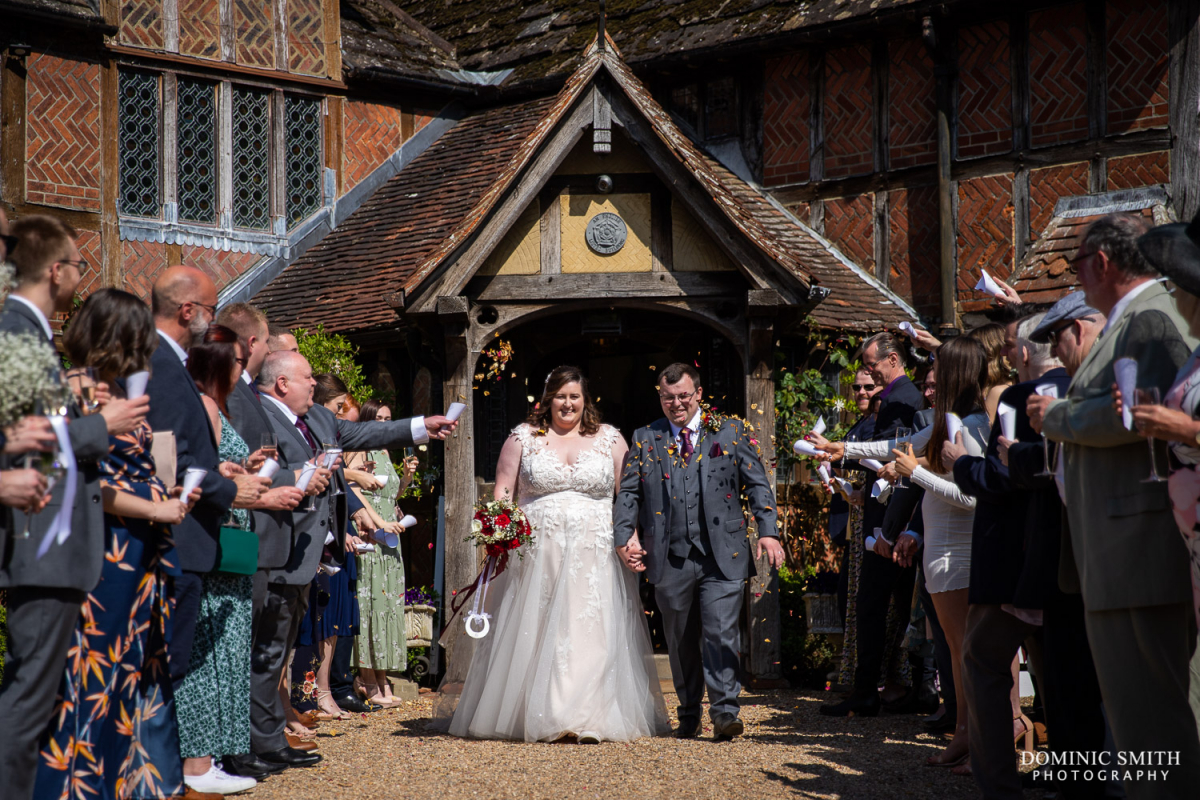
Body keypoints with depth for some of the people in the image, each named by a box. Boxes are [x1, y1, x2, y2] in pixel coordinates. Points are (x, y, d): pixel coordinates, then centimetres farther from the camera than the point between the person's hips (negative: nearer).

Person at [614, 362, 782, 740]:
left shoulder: (731, 432, 7)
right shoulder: (645, 439, 11)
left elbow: (757, 485, 4)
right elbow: (628, 493, 11)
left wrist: (768, 532, -8)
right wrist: (624, 538, -4)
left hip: (723, 555, -2)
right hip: (670, 559, 2)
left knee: (721, 634, -10)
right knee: (681, 641, 10)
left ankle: (725, 712, -6)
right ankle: (689, 716, 21)